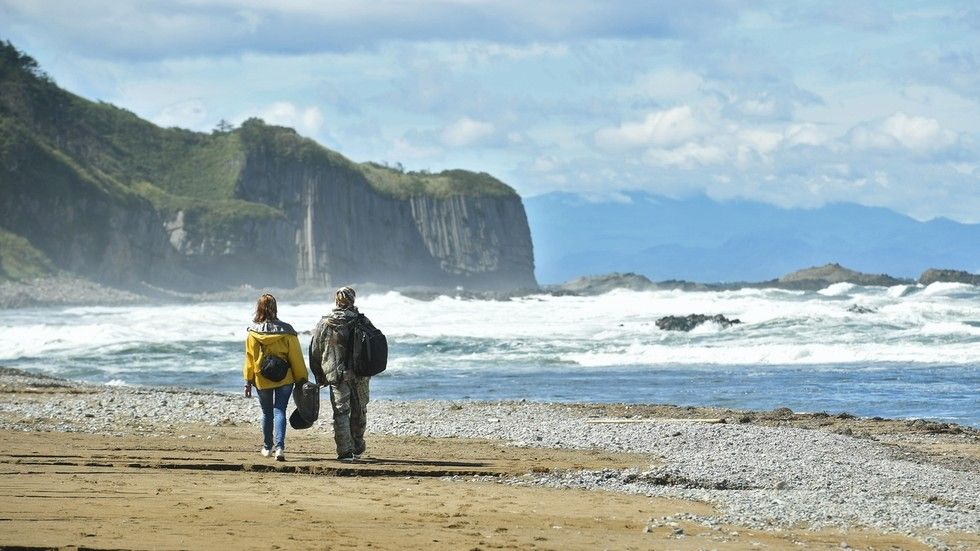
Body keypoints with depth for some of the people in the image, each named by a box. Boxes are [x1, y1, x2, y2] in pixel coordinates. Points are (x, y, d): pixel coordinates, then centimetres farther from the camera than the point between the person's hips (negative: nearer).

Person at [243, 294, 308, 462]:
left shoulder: (253, 333, -6)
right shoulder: (286, 331, -7)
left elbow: (249, 359, -1)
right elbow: (296, 357, -4)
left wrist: (248, 382, 6)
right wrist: (302, 379, 4)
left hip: (262, 379, 1)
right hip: (284, 378, -1)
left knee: (267, 413, 16)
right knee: (279, 411, -1)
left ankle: (267, 447, 27)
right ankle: (280, 447, -18)